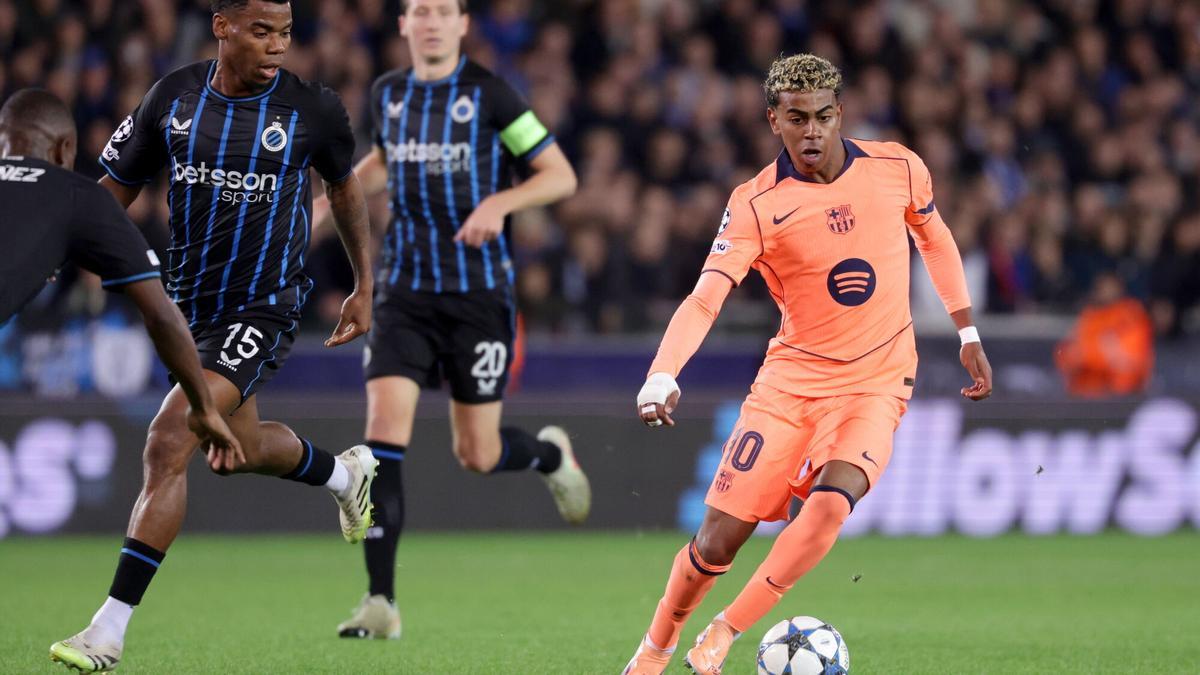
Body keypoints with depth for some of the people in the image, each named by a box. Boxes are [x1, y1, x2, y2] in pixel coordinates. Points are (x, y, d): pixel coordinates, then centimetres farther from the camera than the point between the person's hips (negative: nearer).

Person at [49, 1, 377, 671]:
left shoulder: (313, 109, -11)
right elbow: (115, 188, 4)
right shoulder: (173, 98, -5)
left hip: (264, 308, -5)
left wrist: (365, 287, 14)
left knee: (169, 444, -19)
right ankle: (345, 473, 56)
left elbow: (344, 185, 8)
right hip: (192, 304, 5)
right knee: (237, 451, 22)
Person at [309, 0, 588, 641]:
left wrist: (500, 202, -22)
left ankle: (549, 453, 40)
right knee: (384, 427, -15)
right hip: (404, 293, 3)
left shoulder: (488, 93, -7)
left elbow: (560, 175, -5)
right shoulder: (387, 93, 7)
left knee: (477, 455, 2)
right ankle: (380, 602, -14)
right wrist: (330, 201, 15)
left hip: (478, 293, -3)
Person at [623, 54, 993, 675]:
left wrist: (968, 336, 20)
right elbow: (705, 297, -22)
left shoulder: (897, 169, -5)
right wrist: (661, 377, -38)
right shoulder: (756, 204, -13)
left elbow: (935, 238, 16)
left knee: (830, 503, -28)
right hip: (789, 382, 0)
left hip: (876, 384, 0)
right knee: (719, 537, -3)